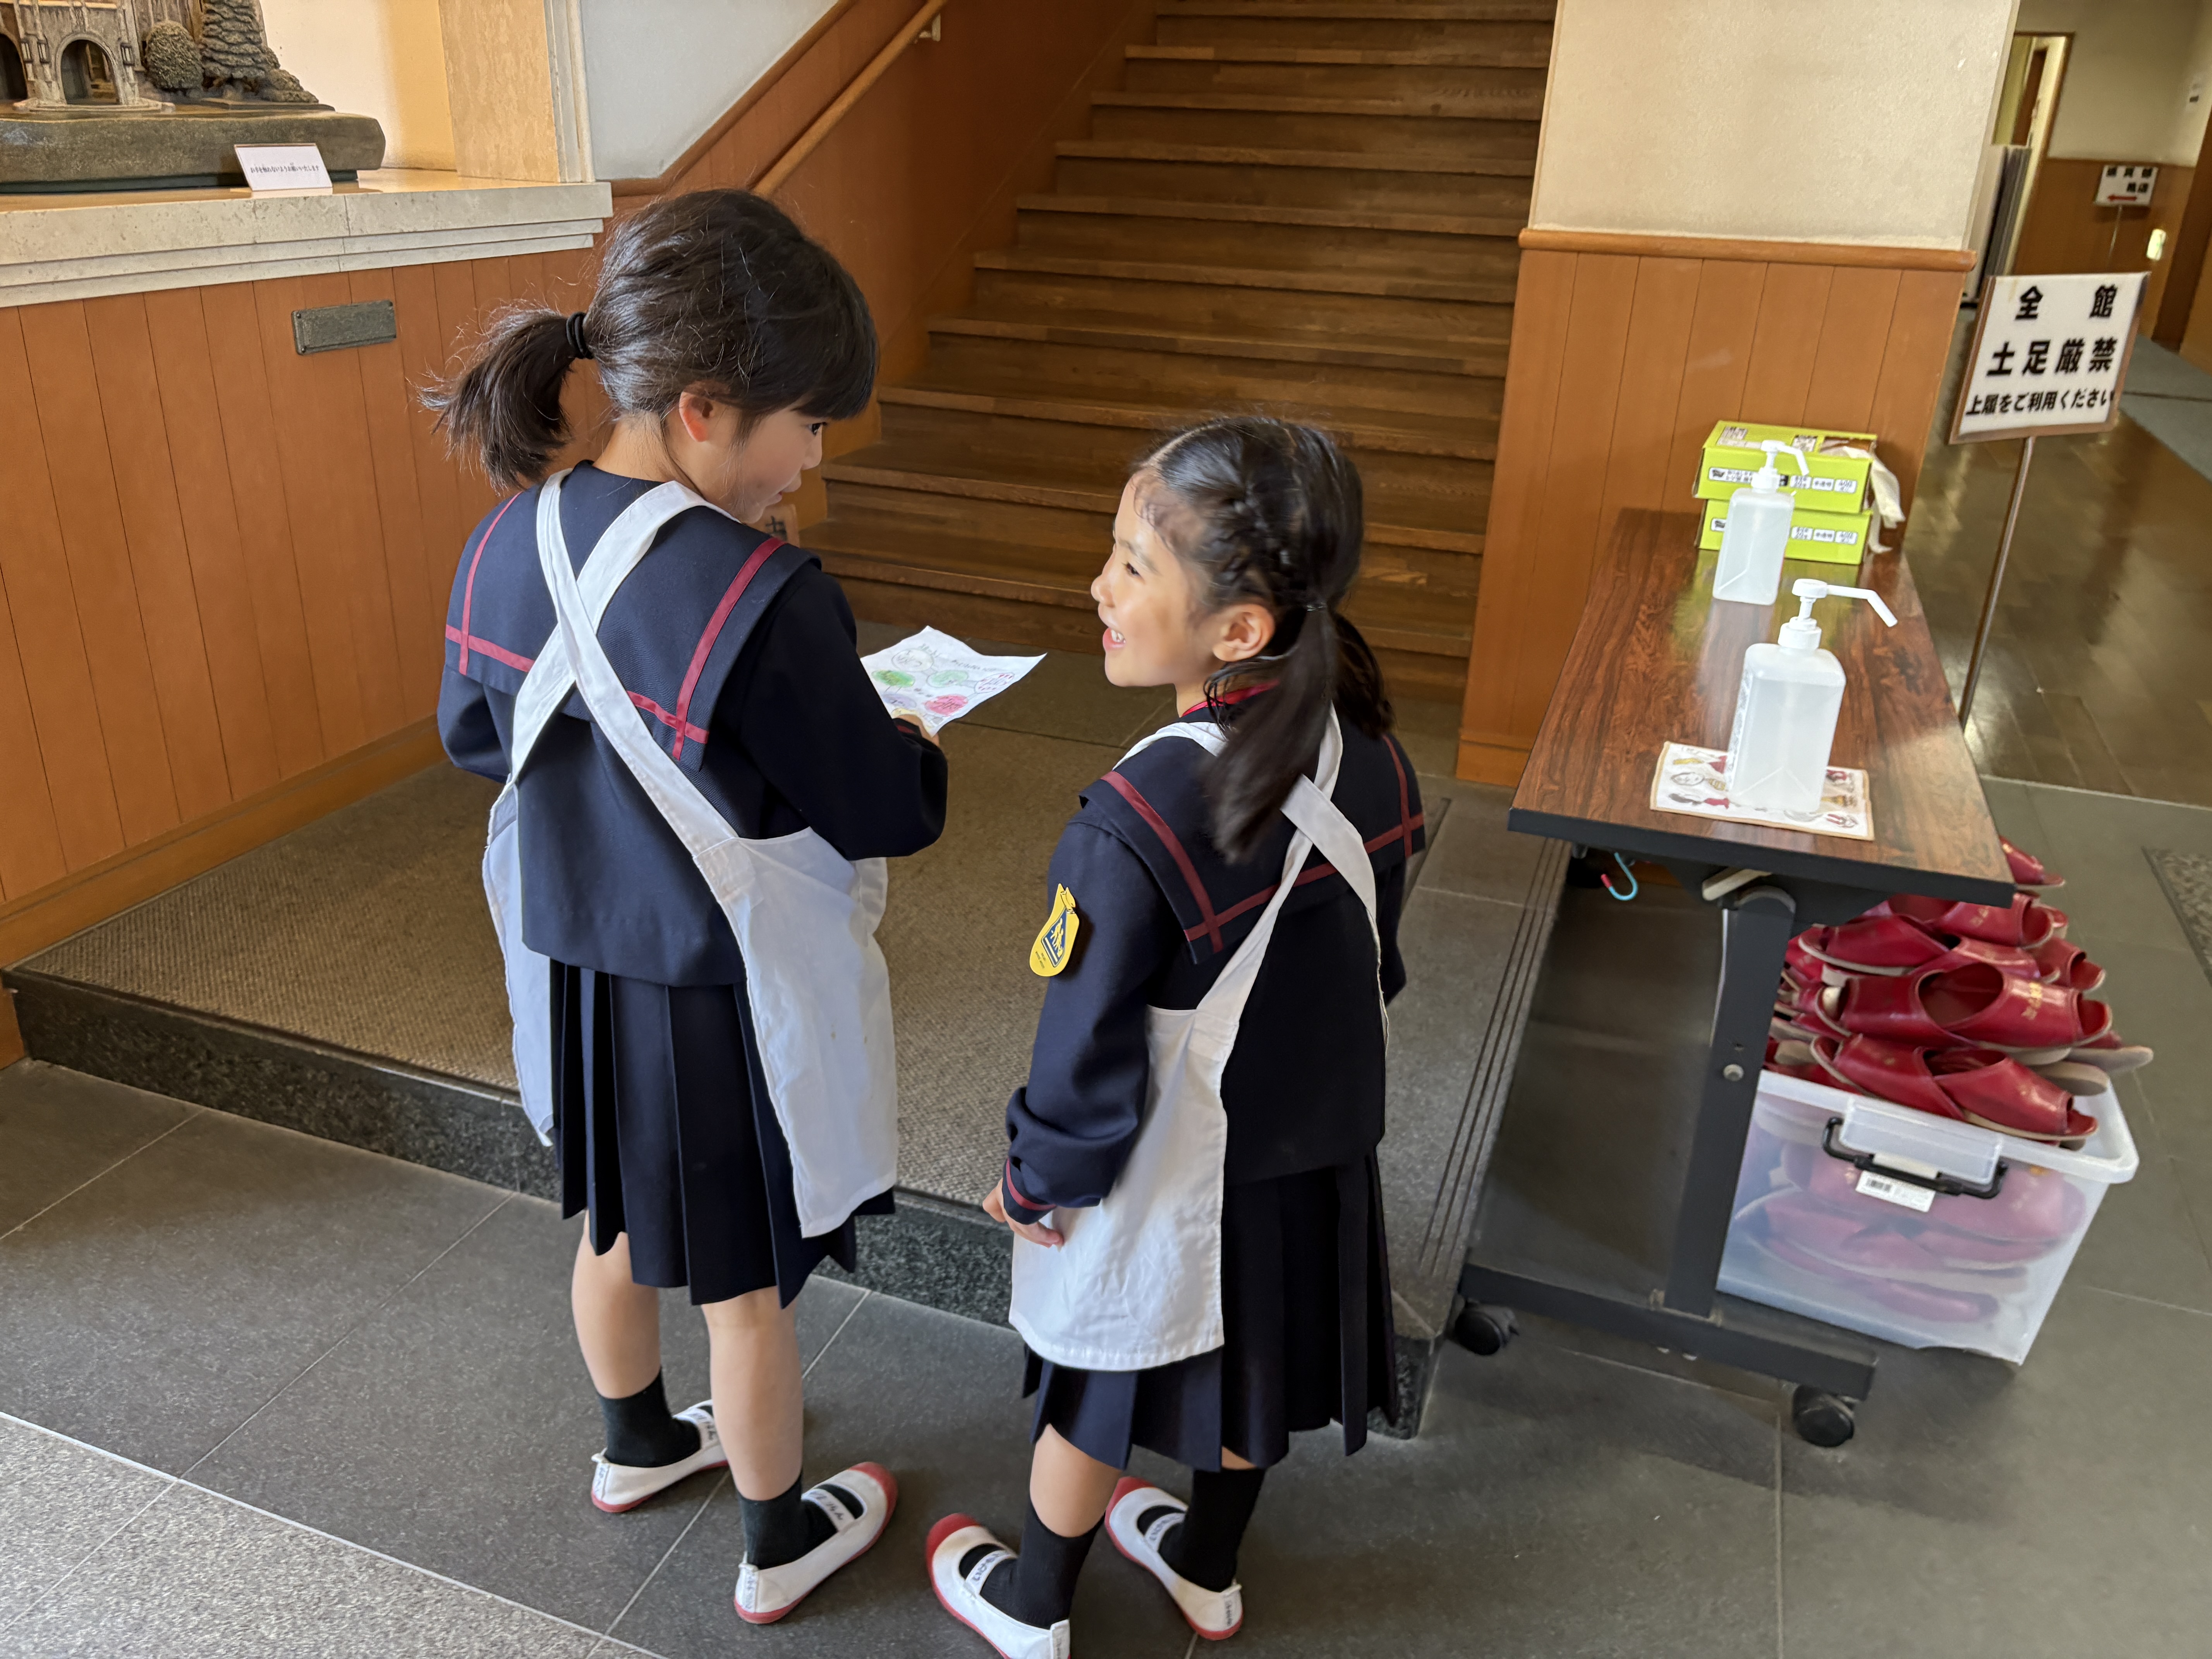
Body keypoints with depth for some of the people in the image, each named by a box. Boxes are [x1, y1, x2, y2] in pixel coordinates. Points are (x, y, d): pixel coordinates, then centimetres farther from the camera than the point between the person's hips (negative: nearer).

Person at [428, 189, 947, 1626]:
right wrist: (916, 746, 0)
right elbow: (888, 819, -21)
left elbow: (475, 733, 7)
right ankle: (780, 1546, 40)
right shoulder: (764, 600, -31)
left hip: (578, 975, 7)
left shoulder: (506, 546, -9)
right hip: (730, 1006, -6)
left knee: (618, 1225, 28)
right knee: (748, 1285, 15)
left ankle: (638, 1443, 56)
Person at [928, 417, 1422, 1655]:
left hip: (1166, 1179, -6)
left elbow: (1091, 1048, -24)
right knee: (1250, 1375, 27)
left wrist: (1037, 1180, -5)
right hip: (1313, 1153, 6)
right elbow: (1375, 966, 2)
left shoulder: (1140, 823, -34)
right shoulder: (1373, 761, -13)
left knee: (1094, 1403, 19)